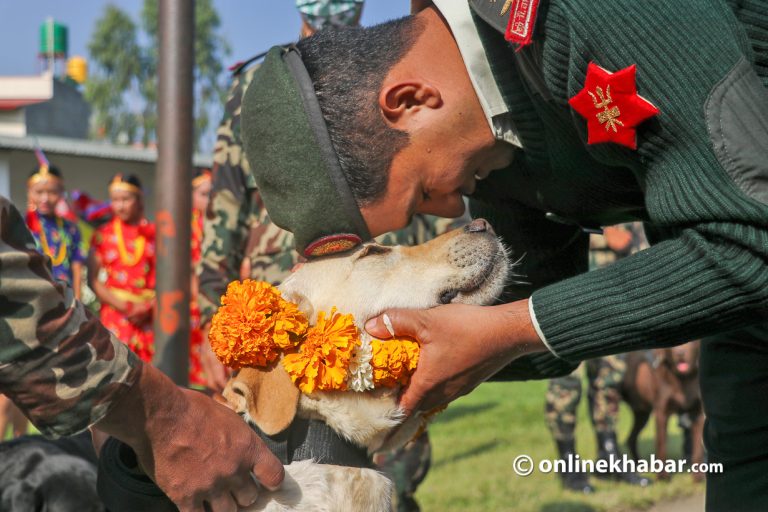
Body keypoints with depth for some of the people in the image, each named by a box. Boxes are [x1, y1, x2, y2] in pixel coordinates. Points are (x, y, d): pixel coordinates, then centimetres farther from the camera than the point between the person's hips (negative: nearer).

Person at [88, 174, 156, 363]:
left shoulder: (154, 233, 6)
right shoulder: (103, 234, 5)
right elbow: (93, 280, 2)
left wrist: (149, 307, -10)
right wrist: (123, 307, -9)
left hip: (149, 314, 1)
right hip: (115, 312, -1)